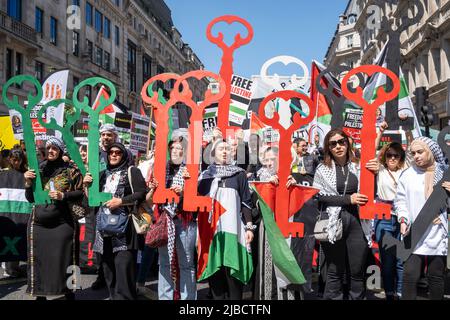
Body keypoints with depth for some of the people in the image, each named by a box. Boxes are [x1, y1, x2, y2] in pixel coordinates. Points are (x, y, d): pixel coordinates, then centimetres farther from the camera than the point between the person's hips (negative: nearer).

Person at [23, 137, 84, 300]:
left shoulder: (70, 170, 1)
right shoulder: (38, 169, 11)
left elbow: (81, 192, 1)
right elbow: (30, 198, 13)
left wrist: (63, 196, -13)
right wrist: (28, 183, -5)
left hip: (63, 223, -3)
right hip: (39, 223, 3)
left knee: (64, 258, 0)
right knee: (39, 259, 5)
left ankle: (69, 292, 13)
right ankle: (40, 293, 17)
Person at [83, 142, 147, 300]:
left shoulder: (132, 171, 4)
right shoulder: (103, 174, 21)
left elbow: (142, 194, -7)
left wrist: (121, 201, -15)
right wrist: (87, 185, 4)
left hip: (124, 228, -6)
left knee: (123, 268, -12)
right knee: (108, 269, 9)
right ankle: (113, 296, 19)